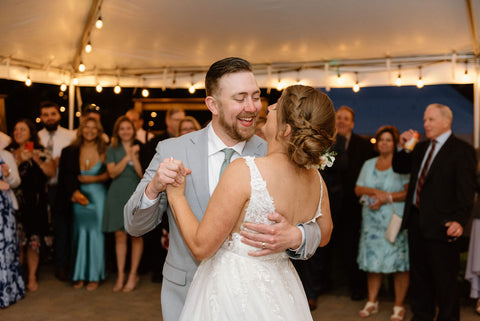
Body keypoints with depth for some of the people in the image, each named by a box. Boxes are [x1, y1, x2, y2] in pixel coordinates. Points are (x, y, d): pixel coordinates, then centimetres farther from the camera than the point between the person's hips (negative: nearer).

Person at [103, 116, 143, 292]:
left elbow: (142, 174, -4)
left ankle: (133, 274, 10)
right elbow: (112, 172, -4)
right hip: (117, 194, 1)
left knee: (136, 236, 1)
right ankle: (120, 274, 11)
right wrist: (127, 157, -11)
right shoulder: (112, 149, 9)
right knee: (120, 236, 3)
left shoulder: (140, 148, 6)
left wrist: (134, 156, -12)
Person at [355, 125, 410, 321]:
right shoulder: (368, 164, 16)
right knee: (372, 261, 7)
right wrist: (374, 191, -7)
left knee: (399, 263, -3)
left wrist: (387, 198, -16)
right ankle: (372, 302, 18)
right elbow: (358, 189, 11)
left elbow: (409, 192, -9)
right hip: (372, 220, 4)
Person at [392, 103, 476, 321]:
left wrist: (460, 220, -25)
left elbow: (466, 189, -13)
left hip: (440, 225, -7)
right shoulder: (421, 148, 15)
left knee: (444, 278, 3)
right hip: (416, 220, 7)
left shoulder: (462, 150, -7)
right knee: (419, 274, 16)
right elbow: (399, 168, 25)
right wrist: (403, 147, 7)